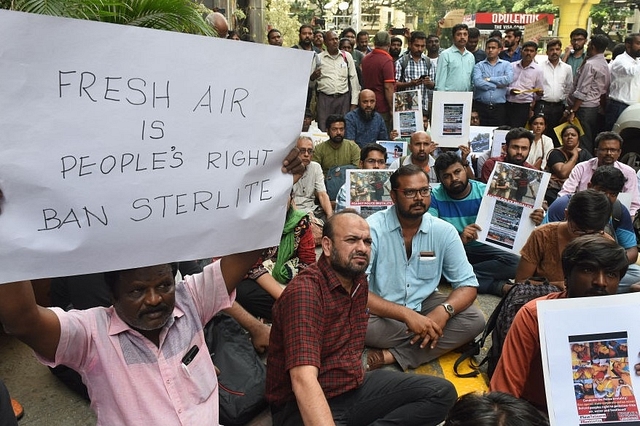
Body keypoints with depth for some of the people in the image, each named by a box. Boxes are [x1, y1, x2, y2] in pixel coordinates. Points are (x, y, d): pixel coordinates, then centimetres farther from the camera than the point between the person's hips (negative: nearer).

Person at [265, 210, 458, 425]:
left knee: (441, 393, -3)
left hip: (355, 387, 9)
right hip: (302, 406, -8)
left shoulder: (359, 281, 4)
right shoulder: (304, 291, -22)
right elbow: (303, 380, -33)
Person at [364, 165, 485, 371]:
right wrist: (407, 315, -34)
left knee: (474, 319, -18)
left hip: (424, 305, 5)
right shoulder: (372, 228, -18)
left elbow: (467, 284, -4)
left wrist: (444, 311, -26)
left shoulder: (444, 231, -6)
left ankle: (391, 356, -21)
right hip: (383, 311, -4)